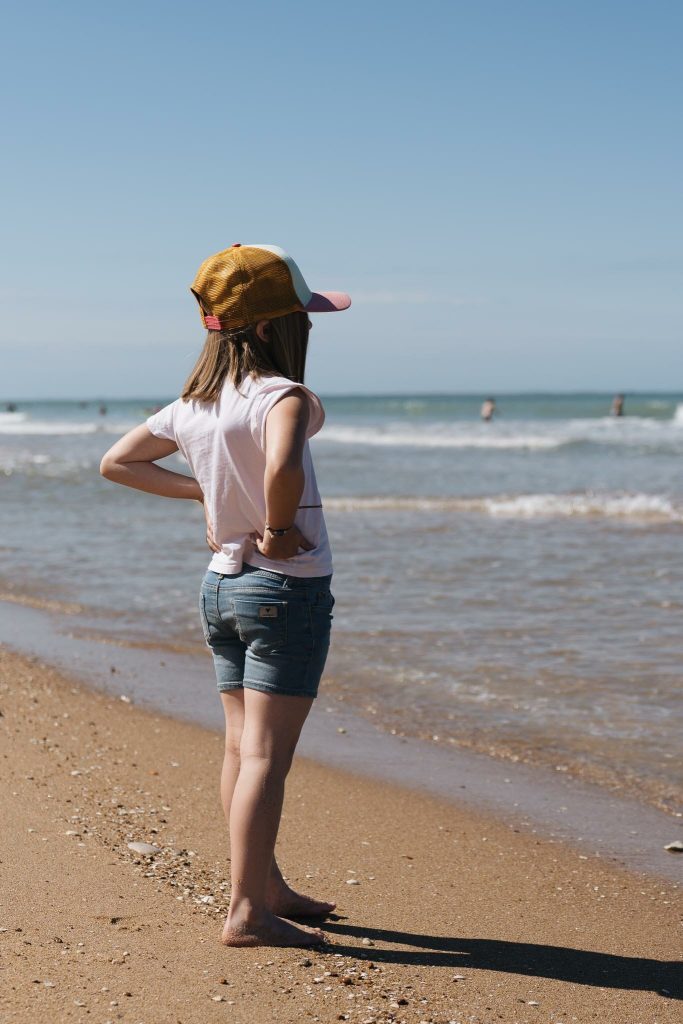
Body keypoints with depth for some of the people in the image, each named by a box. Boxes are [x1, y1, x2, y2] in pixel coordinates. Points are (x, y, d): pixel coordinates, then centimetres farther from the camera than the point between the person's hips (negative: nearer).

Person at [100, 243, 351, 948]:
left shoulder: (192, 406, 5)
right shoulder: (281, 395, -18)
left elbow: (117, 462, 15)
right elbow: (283, 466, -39)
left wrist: (202, 491, 10)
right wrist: (280, 528, -20)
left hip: (221, 585, 8)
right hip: (288, 589, -8)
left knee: (241, 750, 15)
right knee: (265, 757, -4)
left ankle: (267, 887, 28)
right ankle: (247, 911, -1)